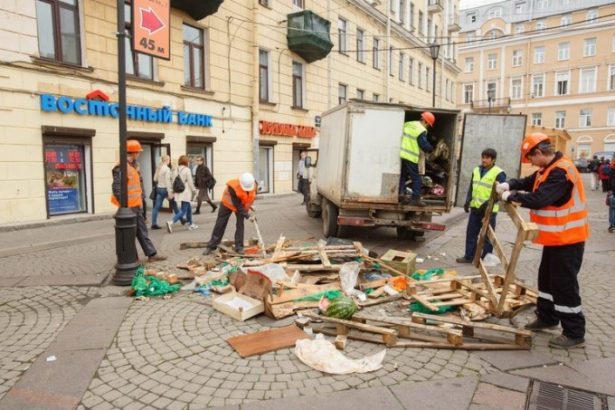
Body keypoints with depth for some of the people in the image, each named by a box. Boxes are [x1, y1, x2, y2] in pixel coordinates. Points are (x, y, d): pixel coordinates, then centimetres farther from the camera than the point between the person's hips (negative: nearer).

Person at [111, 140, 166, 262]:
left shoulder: (134, 165, 11)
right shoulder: (121, 168, -17)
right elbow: (116, 188, -21)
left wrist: (142, 197, 15)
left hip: (137, 205, 9)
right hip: (128, 206, -9)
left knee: (142, 230, 13)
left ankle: (152, 254, 20)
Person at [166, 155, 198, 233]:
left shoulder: (177, 170, 6)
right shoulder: (187, 170, -12)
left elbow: (174, 181, 7)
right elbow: (190, 182, -10)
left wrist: (174, 190, 15)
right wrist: (194, 190, 3)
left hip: (179, 193, 8)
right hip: (186, 193, -8)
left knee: (189, 208, 20)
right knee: (183, 211, -7)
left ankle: (191, 224, 29)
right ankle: (171, 222, -23)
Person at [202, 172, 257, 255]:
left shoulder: (253, 185, -26)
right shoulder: (233, 187, -40)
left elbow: (253, 196, 0)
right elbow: (238, 206, -35)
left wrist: (249, 205, -10)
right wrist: (247, 216, -38)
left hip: (242, 204, 3)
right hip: (228, 203, -3)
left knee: (240, 224, -7)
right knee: (220, 224, 2)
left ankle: (239, 247, 3)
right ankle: (211, 246, 12)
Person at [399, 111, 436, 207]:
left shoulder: (407, 124, 11)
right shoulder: (421, 130, -11)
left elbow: (401, 137, 17)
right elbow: (424, 145, -12)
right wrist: (431, 148, 7)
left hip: (402, 154, 7)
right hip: (411, 157, -7)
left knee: (403, 175, 17)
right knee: (416, 178, 2)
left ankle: (401, 194, 10)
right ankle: (416, 199, 2)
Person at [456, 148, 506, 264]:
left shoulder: (499, 173, -11)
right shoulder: (476, 170, 10)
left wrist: (488, 203, -23)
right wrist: (468, 201, 5)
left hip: (489, 210, -6)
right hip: (475, 208, 6)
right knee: (471, 233, 11)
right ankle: (468, 256, 21)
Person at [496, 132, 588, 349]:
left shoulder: (561, 172, -25)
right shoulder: (549, 168, 8)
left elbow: (538, 199, -31)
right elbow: (529, 182, 19)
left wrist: (511, 196, -16)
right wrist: (509, 185, -2)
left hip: (567, 239, -11)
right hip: (556, 237, 11)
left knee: (564, 284, -4)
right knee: (547, 278, 19)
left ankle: (574, 333, 7)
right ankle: (547, 317, 33)